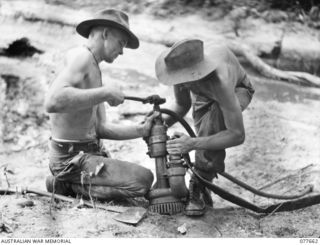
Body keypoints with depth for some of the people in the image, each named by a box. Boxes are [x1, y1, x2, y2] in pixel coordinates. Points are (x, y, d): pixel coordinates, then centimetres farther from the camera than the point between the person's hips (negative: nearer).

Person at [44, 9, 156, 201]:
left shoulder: (94, 70, 17)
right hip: (71, 158, -10)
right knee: (143, 179, -20)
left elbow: (100, 128, 10)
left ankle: (68, 182, 12)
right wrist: (106, 93, -25)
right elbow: (53, 102, -33)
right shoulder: (82, 56, -14)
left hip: (90, 152, 10)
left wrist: (141, 130, -2)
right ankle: (69, 185, -6)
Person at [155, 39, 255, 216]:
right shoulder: (181, 68, -33)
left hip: (237, 90, -5)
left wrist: (192, 144, -50)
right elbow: (182, 105, -11)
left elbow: (237, 135, -43)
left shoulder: (219, 81, -48)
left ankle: (199, 188, -26)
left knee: (216, 113, -35)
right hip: (203, 95, 5)